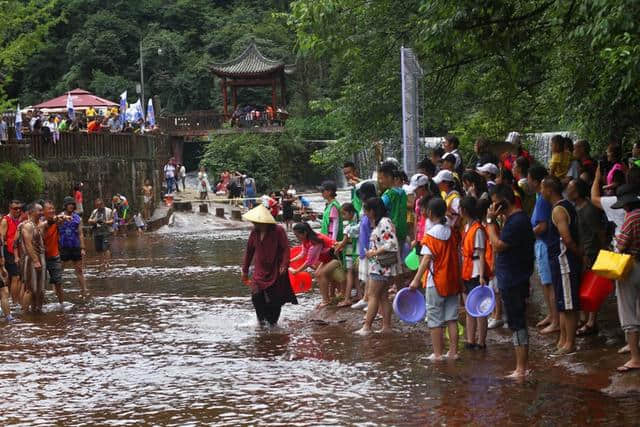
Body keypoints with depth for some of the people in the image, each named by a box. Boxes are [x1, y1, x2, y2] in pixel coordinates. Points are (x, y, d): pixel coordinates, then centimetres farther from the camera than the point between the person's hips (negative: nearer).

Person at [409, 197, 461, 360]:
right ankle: (453, 351, 11)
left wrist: (416, 279, -23)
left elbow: (427, 258, -21)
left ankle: (437, 353, 3)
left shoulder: (431, 235, -14)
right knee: (451, 318, 10)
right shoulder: (451, 231, 5)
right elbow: (457, 254, 12)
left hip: (436, 282, -6)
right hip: (452, 280, 6)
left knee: (435, 319, 2)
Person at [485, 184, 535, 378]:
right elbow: (501, 243, 16)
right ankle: (523, 365, 22)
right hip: (513, 280, 10)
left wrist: (490, 221, -16)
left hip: (513, 281, -10)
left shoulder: (516, 222, -20)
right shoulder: (514, 219, 13)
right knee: (518, 323, 15)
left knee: (517, 323, -5)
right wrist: (494, 221, 7)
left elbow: (498, 245, -21)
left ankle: (521, 369, -1)